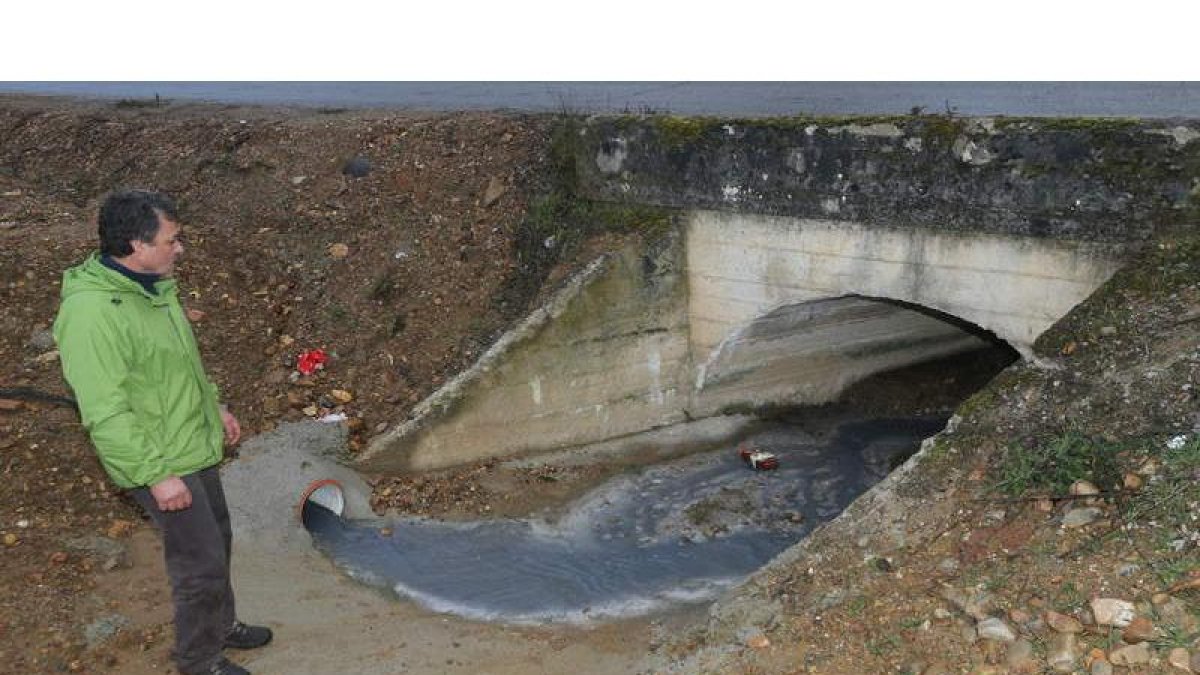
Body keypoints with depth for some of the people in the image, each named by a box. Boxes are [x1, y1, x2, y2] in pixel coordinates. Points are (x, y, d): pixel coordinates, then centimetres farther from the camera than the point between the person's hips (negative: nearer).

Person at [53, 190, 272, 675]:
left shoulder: (151, 285, 1)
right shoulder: (91, 312, -28)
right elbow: (106, 413, -28)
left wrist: (214, 407, 22)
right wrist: (158, 475, -25)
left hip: (196, 445, 9)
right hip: (161, 462, -9)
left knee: (217, 542, 23)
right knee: (201, 564, 3)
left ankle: (220, 625, 45)